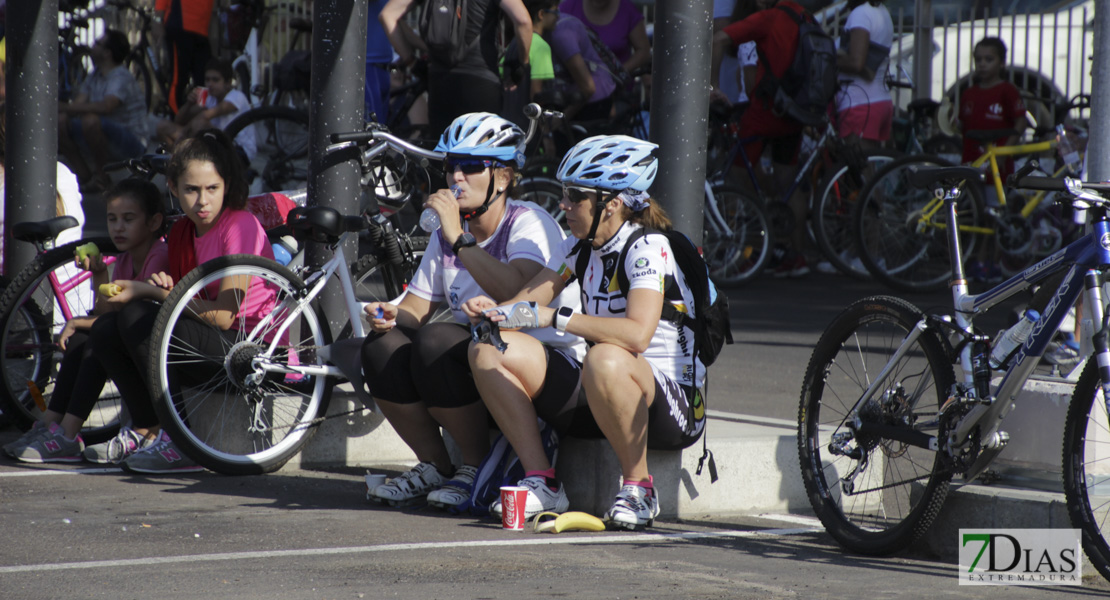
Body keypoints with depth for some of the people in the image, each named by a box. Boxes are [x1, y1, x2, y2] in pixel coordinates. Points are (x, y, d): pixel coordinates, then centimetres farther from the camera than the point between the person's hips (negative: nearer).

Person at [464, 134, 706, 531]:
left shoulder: (648, 248, -16)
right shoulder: (580, 248, 8)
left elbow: (637, 334, -32)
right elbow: (527, 302, 4)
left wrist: (554, 317, -34)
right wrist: (494, 310, -19)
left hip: (670, 404, -8)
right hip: (598, 404, 8)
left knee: (605, 360, -41)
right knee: (489, 350, -6)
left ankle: (639, 488, -21)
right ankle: (541, 483, -7)